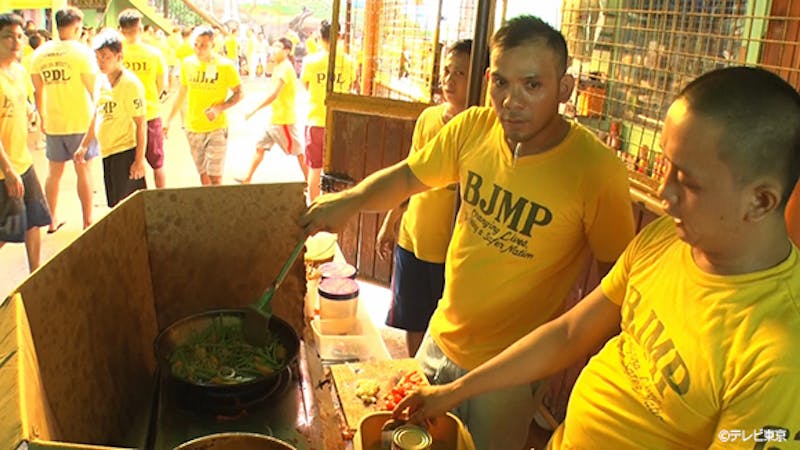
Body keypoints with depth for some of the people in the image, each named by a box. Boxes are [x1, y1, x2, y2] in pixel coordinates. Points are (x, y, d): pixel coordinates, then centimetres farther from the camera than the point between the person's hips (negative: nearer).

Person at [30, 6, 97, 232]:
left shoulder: (40, 53, 2)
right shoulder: (81, 51, -11)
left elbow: (38, 90, 8)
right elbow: (93, 88, -11)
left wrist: (42, 117, 19)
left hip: (52, 122, 4)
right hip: (80, 120, -4)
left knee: (54, 171, 15)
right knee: (83, 169, 6)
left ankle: (52, 220, 23)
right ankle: (87, 220, 12)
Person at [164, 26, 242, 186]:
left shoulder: (225, 66, -10)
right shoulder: (187, 63, 3)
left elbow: (238, 93, -4)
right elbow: (182, 93, 15)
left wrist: (219, 108, -20)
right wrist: (169, 120, 16)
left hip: (216, 129, -4)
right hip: (193, 129, 4)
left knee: (215, 177, -6)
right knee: (203, 175, 12)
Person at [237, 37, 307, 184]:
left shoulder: (285, 67, -18)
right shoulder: (280, 67, 13)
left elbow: (273, 94, -26)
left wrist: (254, 110, -25)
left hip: (284, 118, -10)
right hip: (275, 117, 10)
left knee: (298, 151, 0)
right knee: (260, 146, 12)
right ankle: (247, 178, 19)